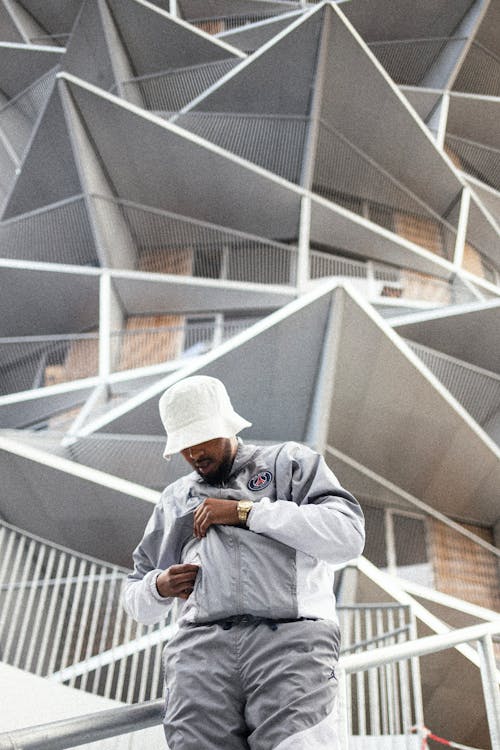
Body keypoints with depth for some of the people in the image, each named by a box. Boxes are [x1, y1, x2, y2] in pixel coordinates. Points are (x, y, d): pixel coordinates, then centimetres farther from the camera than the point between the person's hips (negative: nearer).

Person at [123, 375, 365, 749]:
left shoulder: (291, 462, 15)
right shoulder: (175, 500, 27)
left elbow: (348, 535, -2)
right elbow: (136, 599, 32)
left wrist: (246, 511, -3)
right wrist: (159, 587, 7)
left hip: (290, 638, -3)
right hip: (202, 647, 4)